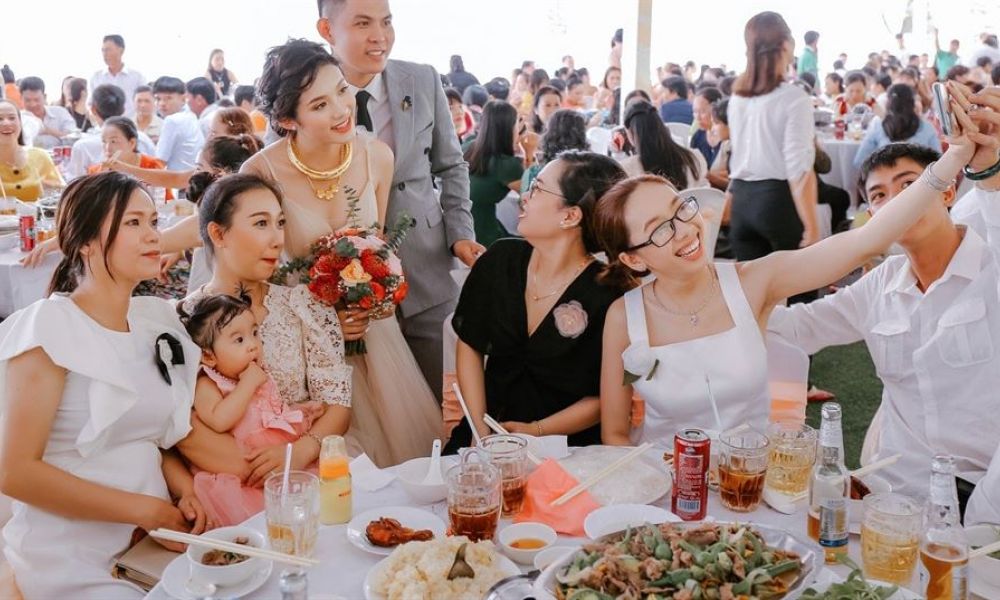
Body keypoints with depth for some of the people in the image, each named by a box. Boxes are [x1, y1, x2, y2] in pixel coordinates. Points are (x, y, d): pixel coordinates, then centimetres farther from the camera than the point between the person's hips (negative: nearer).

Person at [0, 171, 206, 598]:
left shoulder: (157, 319, 6)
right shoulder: (49, 327, -13)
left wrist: (185, 491, -4)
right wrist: (142, 508, -15)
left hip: (151, 541, 6)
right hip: (73, 561, -6)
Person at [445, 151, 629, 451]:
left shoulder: (607, 295, -15)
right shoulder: (501, 259, -1)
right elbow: (470, 346, 4)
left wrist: (536, 432, -14)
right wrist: (481, 429, -5)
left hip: (565, 448, -3)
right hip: (490, 427, 3)